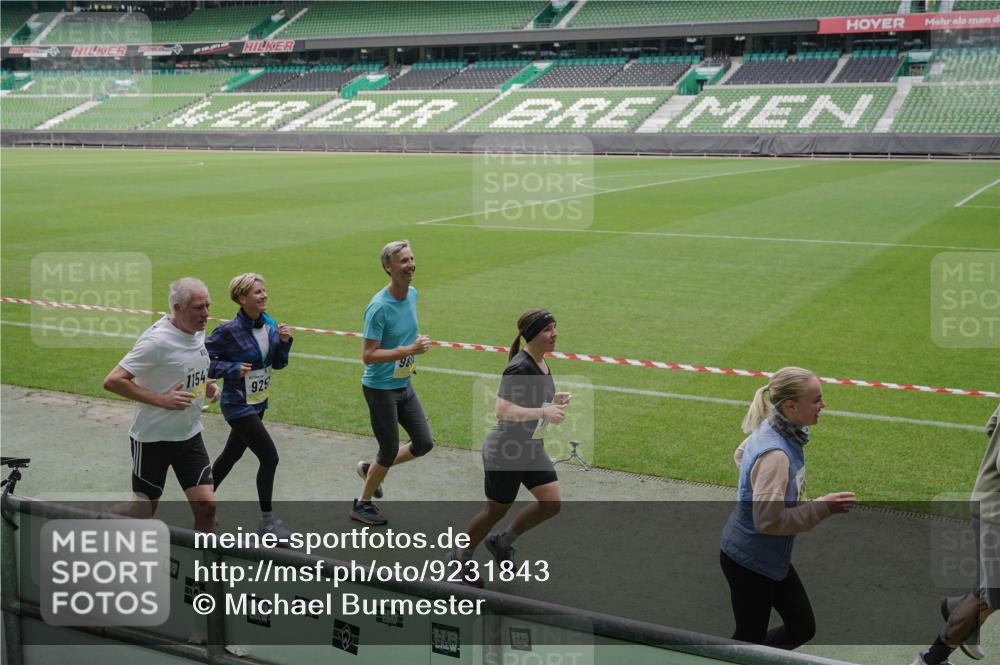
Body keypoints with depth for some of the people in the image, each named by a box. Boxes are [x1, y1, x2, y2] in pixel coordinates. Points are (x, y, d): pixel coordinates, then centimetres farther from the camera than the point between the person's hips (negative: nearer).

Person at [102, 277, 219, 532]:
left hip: (190, 435, 6)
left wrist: (207, 385, 2)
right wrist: (162, 400, -28)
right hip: (153, 438, -6)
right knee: (143, 509, 8)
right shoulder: (157, 340, -22)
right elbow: (112, 381, -25)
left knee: (206, 506, -2)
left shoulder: (198, 331, 3)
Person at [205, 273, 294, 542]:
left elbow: (278, 364, 7)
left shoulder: (270, 325, 0)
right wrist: (232, 369, -23)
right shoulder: (229, 331, -20)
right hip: (238, 405, -7)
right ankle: (266, 520, 4)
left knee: (232, 454, 21)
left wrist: (284, 342, -10)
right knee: (269, 457, -10)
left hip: (258, 402, 7)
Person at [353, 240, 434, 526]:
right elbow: (368, 355, -25)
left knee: (424, 443, 8)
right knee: (390, 450, 3)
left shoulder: (412, 294, 2)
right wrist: (409, 350, -29)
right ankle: (362, 504, 25)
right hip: (380, 387, -8)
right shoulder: (379, 307, -24)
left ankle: (371, 469, 30)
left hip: (404, 384, 8)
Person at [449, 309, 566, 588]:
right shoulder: (520, 368, -25)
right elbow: (503, 410, -32)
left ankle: (502, 542, 22)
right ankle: (461, 556, 33)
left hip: (532, 448, 8)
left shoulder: (540, 363, 4)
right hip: (506, 451, -8)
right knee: (496, 511, 7)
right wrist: (544, 412, -36)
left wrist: (554, 399, 2)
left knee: (551, 503, 0)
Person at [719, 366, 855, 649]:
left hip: (772, 558, 9)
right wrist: (822, 508, -27)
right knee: (750, 640, 8)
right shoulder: (775, 454, -32)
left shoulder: (771, 430, -3)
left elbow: (741, 454, 17)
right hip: (749, 562, -9)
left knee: (803, 628, 18)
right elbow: (768, 520, -34)